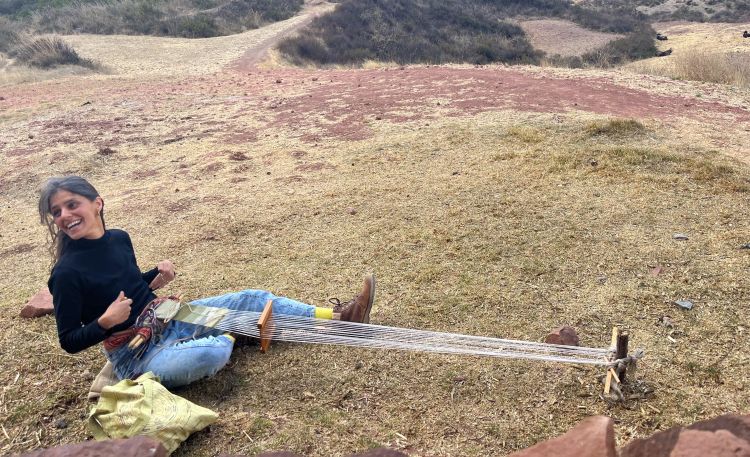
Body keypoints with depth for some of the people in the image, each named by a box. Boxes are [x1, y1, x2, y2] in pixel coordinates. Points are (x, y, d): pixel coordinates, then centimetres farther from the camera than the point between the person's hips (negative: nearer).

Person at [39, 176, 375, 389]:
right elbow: (69, 341, -12)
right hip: (136, 355, -7)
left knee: (253, 300, 1)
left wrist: (156, 277, -4)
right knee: (211, 354, -38)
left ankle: (339, 317, 8)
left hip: (167, 318, 7)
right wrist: (104, 322, -31)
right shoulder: (67, 273, -19)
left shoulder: (118, 238, 0)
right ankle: (228, 336, 0)